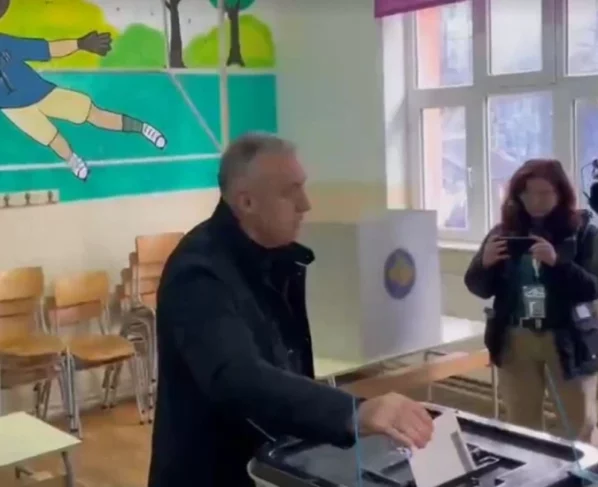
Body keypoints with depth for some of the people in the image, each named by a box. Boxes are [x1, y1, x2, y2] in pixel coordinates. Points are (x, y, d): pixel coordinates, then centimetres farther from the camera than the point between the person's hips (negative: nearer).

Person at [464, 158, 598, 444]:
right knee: (521, 426, 13)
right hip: (516, 340, 2)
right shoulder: (504, 232, 2)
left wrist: (557, 261, -28)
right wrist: (485, 262, -18)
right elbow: (479, 288, 3)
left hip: (568, 339, -2)